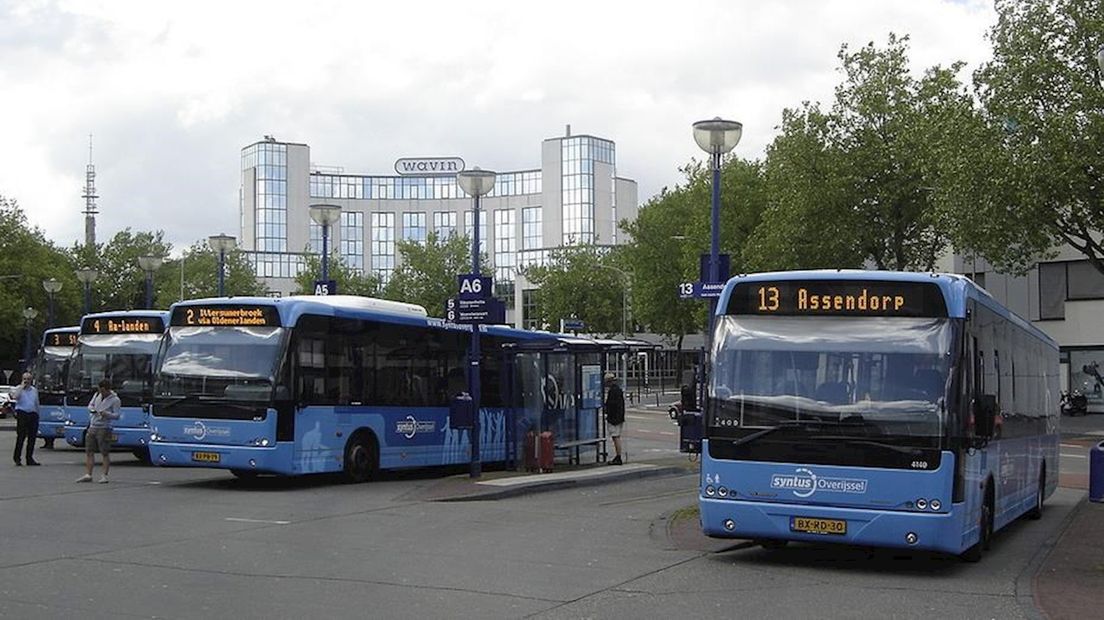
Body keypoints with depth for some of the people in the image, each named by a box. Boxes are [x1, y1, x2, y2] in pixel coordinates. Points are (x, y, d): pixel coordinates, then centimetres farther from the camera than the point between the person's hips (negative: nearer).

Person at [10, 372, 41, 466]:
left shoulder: (34, 390, 18)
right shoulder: (18, 389, 3)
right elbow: (15, 396, -19)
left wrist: (37, 415, 18)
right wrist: (22, 386, -11)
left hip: (33, 415, 5)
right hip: (22, 414, -5)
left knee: (32, 438, 3)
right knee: (21, 437, -8)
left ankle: (29, 458, 9)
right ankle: (17, 458, -3)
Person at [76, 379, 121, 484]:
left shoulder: (115, 400, -7)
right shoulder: (97, 394, 10)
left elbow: (117, 415, -10)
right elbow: (90, 405, 19)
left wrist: (107, 414, -28)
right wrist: (92, 410, -4)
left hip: (104, 428, -6)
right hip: (92, 427, 6)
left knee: (105, 453, -5)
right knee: (89, 451, 6)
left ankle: (104, 475, 0)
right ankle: (88, 475, 10)